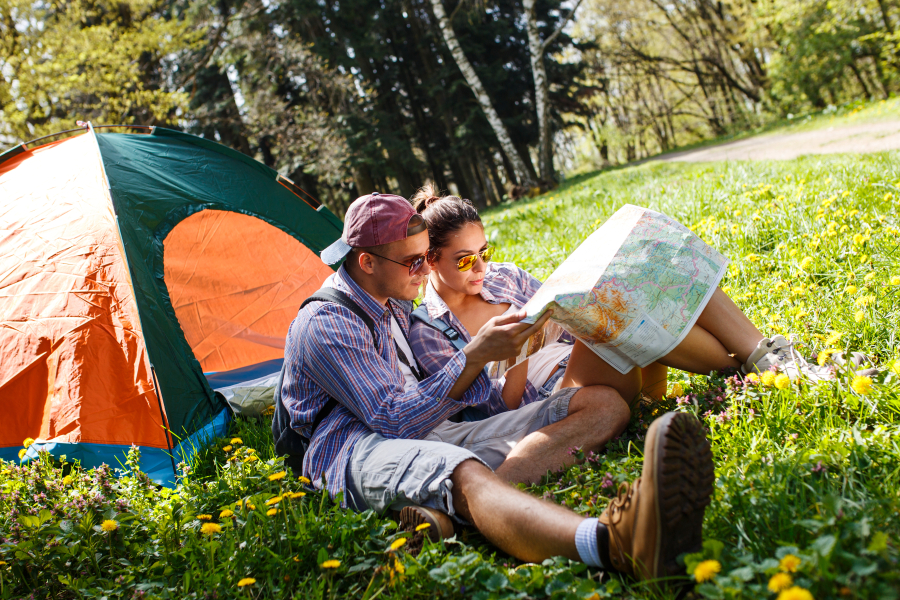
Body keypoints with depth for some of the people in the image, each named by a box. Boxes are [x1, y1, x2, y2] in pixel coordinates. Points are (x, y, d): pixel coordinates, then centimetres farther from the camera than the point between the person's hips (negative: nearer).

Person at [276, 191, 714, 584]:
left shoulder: (394, 302, 19)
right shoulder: (322, 325, -9)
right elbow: (392, 421, -18)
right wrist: (476, 356, -20)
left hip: (430, 435, 9)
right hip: (358, 452, -8)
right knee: (462, 472, -45)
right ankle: (611, 543, -77)